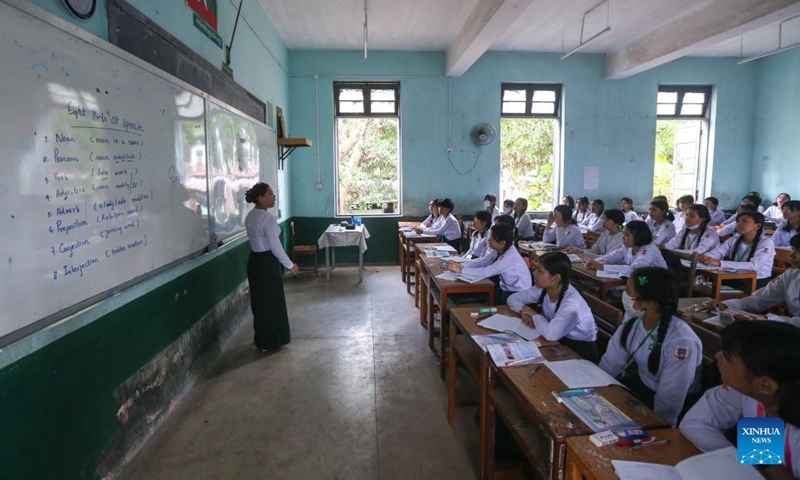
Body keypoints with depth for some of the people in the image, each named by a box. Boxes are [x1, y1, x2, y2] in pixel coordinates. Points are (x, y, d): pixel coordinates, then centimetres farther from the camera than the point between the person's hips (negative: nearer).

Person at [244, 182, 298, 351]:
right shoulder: (267, 218, -21)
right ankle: (270, 342, 16)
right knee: (271, 302, 4)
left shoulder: (250, 216, 8)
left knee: (259, 301, 17)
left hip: (255, 260, 9)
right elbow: (275, 247, -21)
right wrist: (290, 265, -11)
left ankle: (261, 340, 29)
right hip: (267, 262, -9)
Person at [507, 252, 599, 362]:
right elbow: (513, 298, 4)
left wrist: (534, 315, -24)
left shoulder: (571, 302, -29)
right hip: (560, 341, 6)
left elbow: (551, 333, -42)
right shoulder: (542, 289, -9)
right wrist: (523, 310, -17)